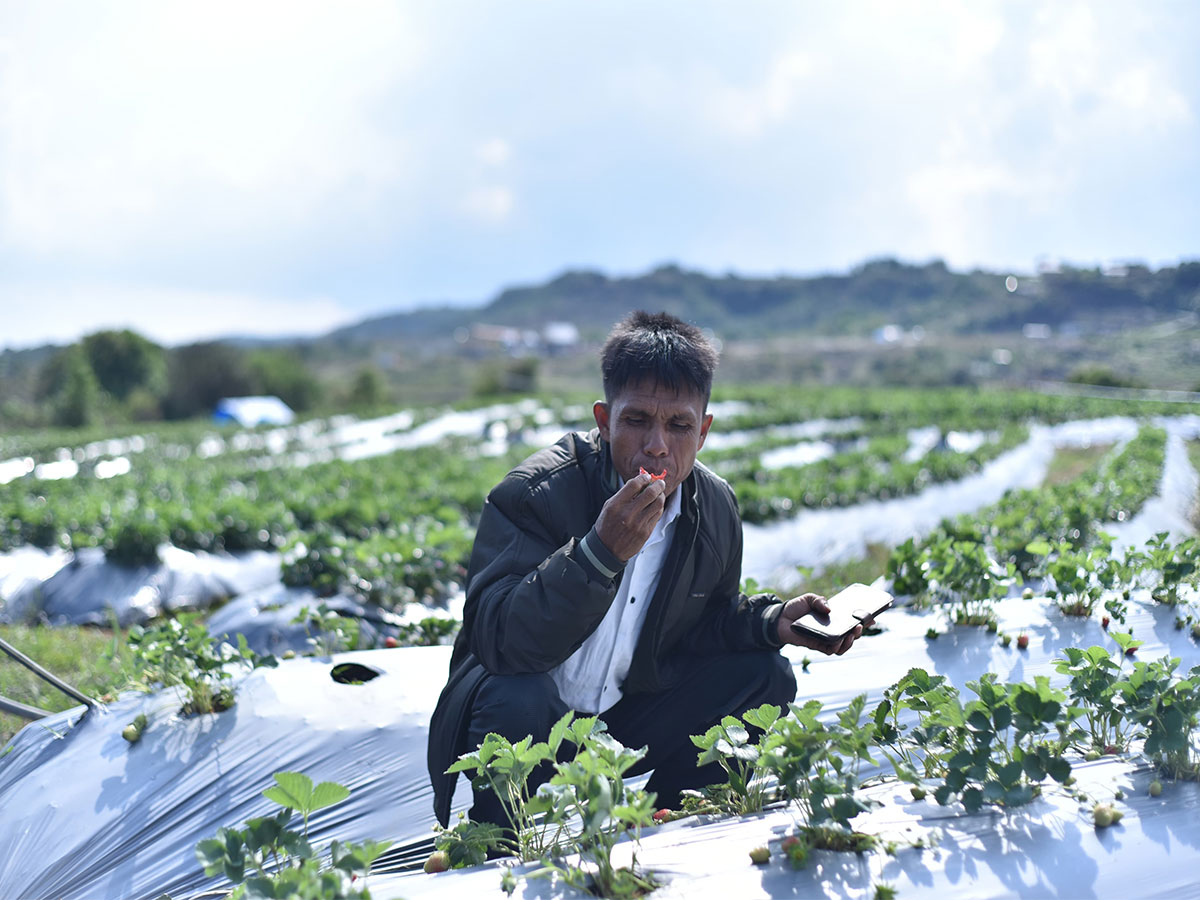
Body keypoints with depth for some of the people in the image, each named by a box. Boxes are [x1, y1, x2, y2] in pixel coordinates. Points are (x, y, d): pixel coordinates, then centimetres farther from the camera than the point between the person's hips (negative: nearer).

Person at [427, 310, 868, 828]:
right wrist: (602, 551, -42)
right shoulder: (532, 494, -22)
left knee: (764, 678, -2)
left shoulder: (716, 510, -2)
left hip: (626, 716, 6)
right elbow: (498, 642, -33)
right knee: (517, 702, -38)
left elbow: (703, 621, 15)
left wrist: (773, 622, -6)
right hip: (531, 726, -6)